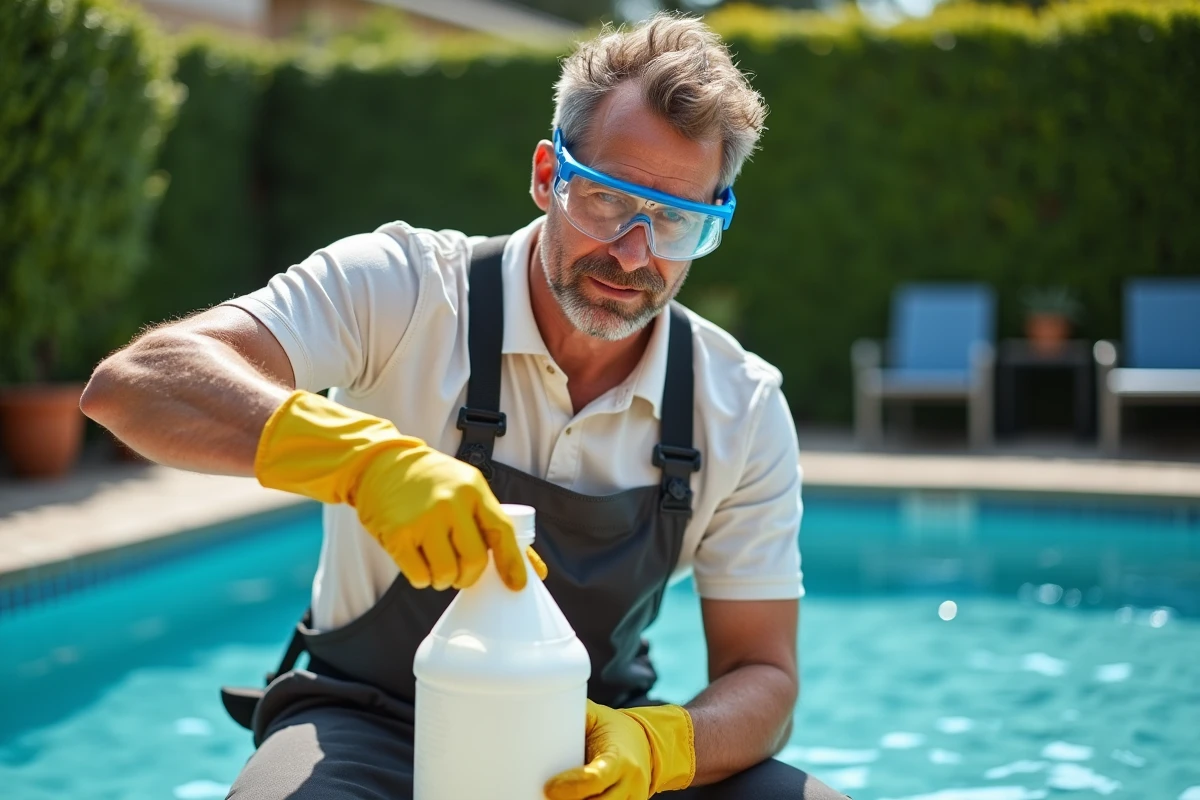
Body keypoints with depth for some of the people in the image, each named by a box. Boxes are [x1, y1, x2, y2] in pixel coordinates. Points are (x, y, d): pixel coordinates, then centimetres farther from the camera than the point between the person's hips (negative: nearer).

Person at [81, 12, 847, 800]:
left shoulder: (743, 408, -6)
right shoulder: (407, 288, -15)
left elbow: (763, 673, -3)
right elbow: (131, 385, -26)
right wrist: (365, 457, -44)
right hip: (374, 725, -3)